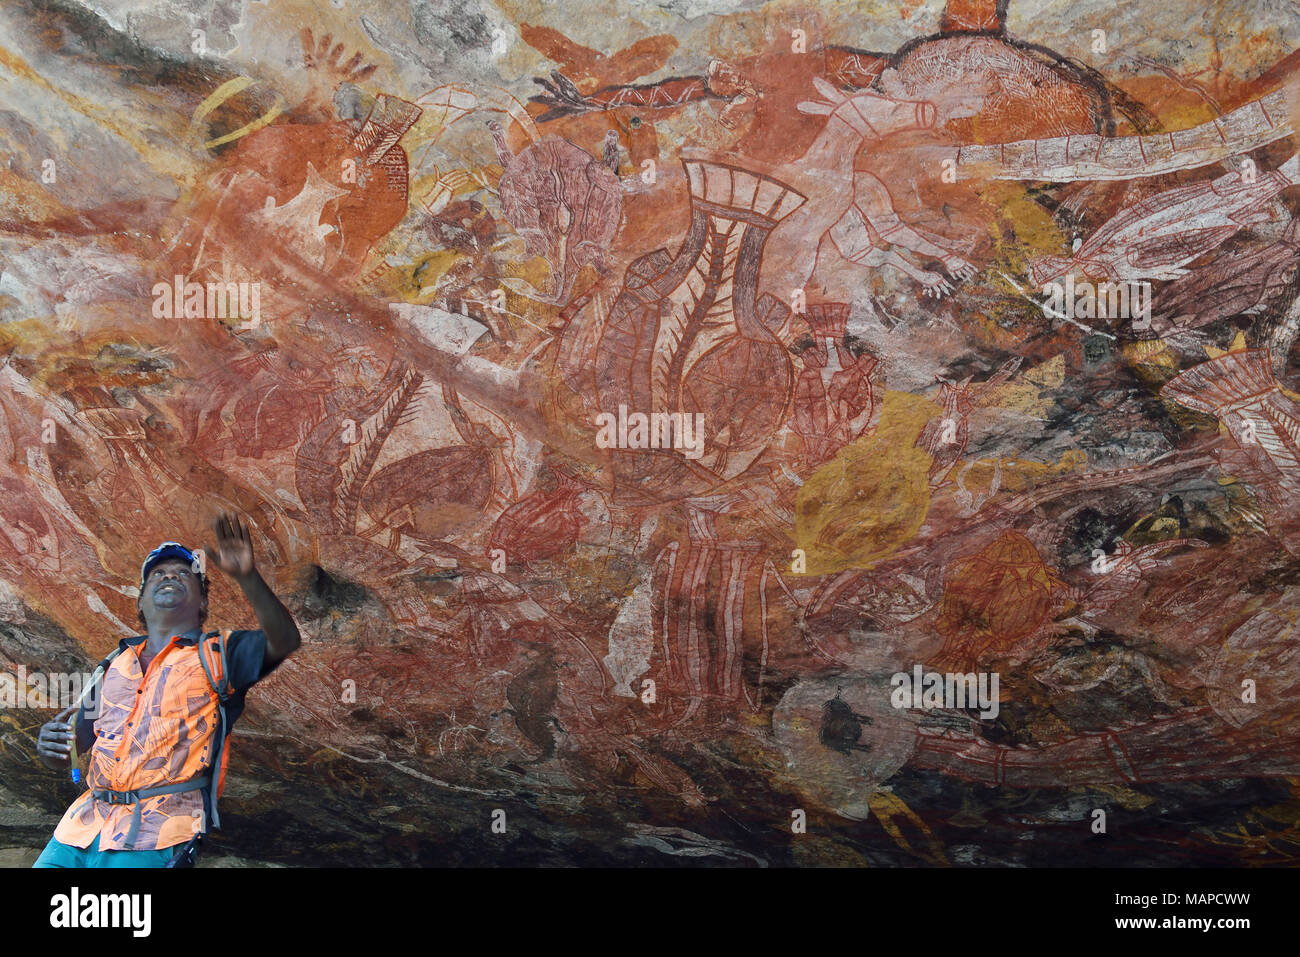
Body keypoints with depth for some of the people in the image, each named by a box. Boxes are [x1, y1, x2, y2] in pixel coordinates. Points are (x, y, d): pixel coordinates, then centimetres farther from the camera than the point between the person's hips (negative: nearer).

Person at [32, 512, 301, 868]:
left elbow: (284, 641, -13)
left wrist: (246, 575, -27)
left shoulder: (219, 655, 9)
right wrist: (49, 747, -4)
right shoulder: (114, 665, 22)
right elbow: (67, 757, 22)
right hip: (85, 824, 5)